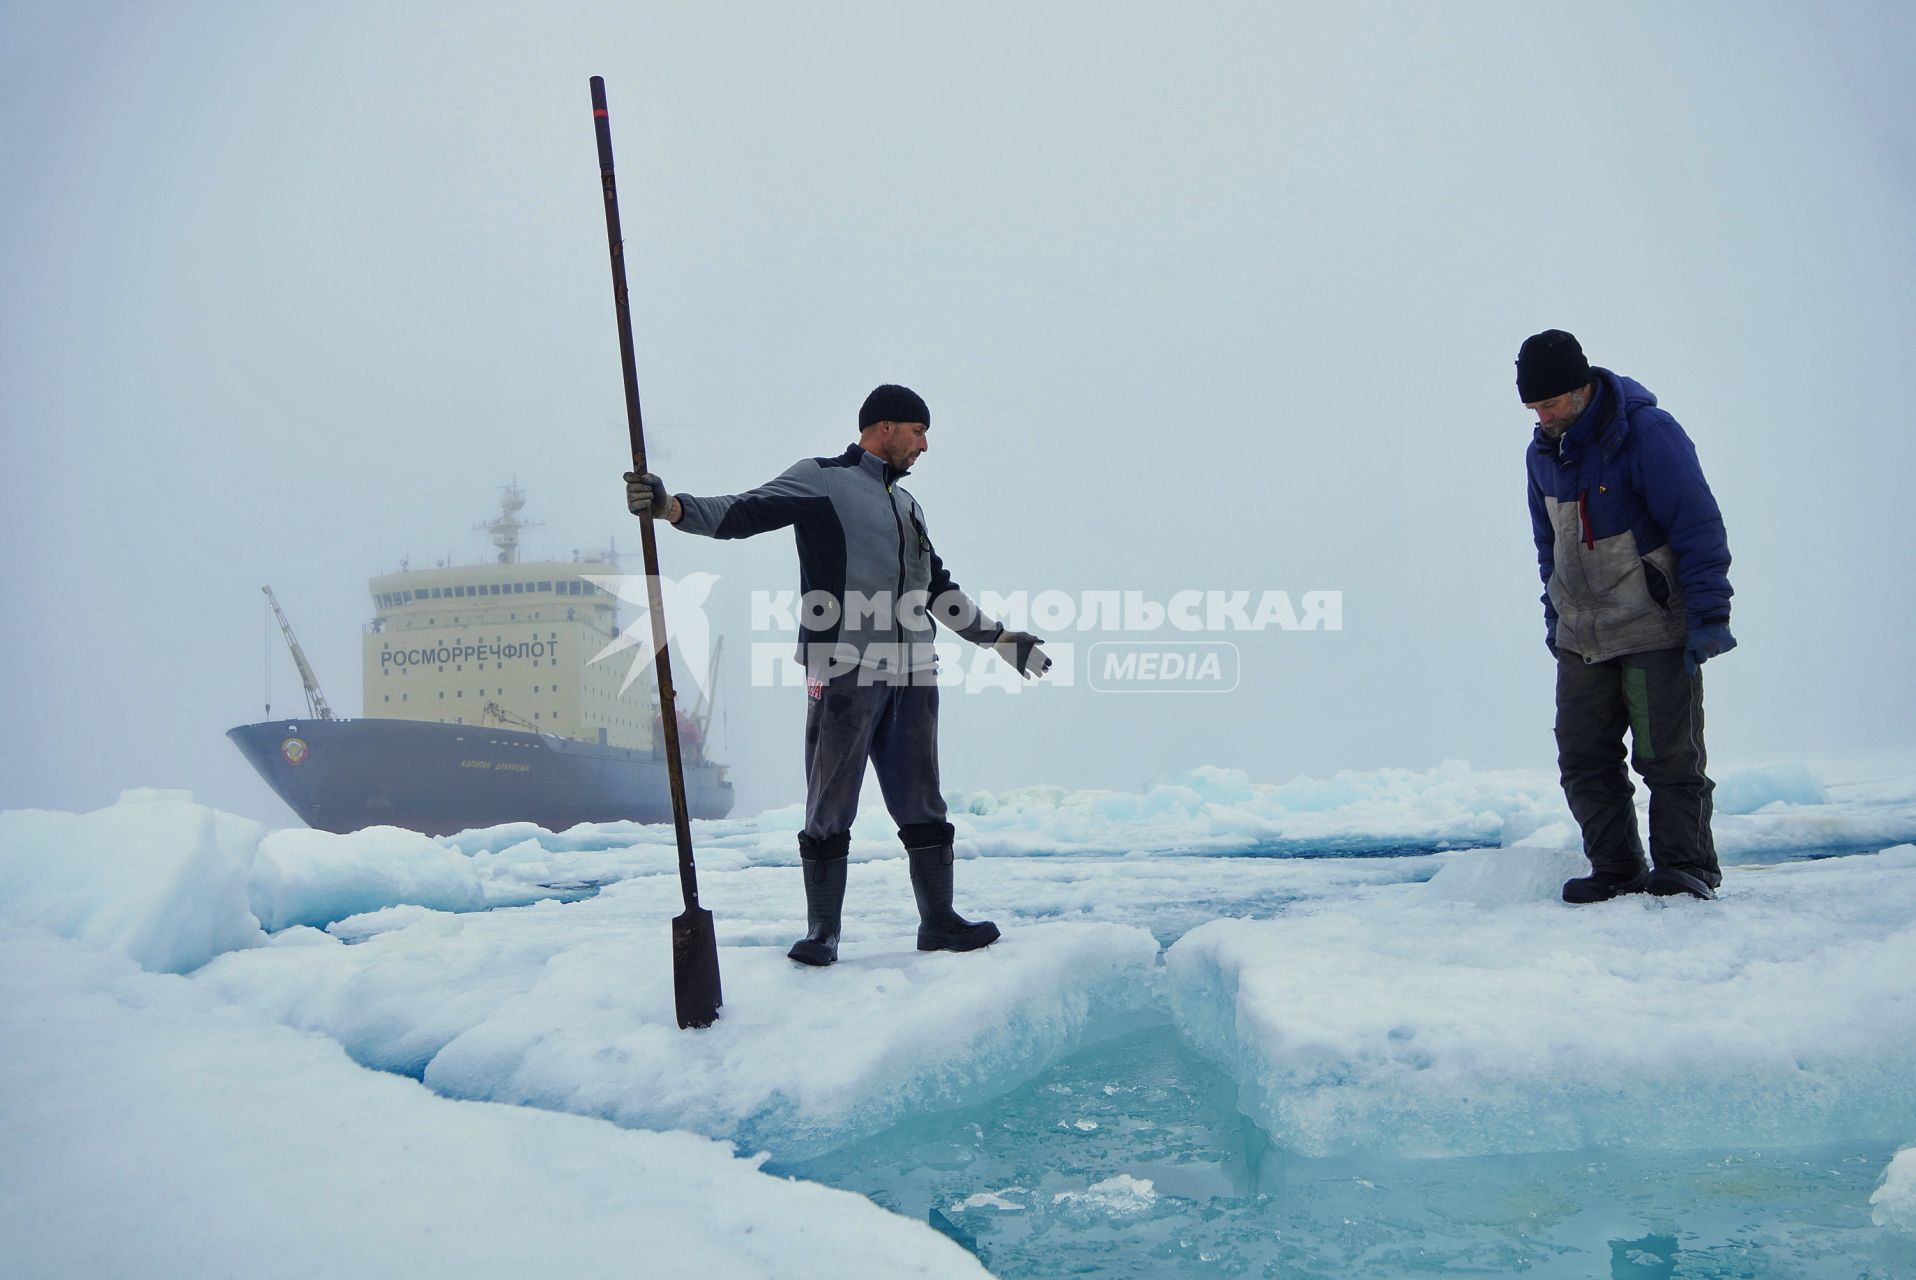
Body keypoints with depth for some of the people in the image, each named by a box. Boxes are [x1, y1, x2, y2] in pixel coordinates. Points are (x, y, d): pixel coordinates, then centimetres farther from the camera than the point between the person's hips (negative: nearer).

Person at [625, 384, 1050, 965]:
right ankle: (822, 934, 9)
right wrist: (670, 506, -26)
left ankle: (938, 922, 21)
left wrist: (1001, 638, 33)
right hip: (845, 674, -6)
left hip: (912, 676, 7)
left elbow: (940, 590, 30)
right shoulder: (821, 480, 1)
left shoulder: (907, 504, 23)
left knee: (923, 810, 11)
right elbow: (743, 513, -10)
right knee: (830, 812, 0)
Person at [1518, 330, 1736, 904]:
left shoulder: (1646, 432, -14)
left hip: (1656, 630, -6)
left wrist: (1709, 614, -15)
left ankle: (1686, 867, 9)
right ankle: (1616, 871, 12)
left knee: (1669, 756, -2)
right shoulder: (1544, 451, 7)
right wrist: (1554, 614, 19)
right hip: (1580, 639, 6)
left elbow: (1698, 527, -13)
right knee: (1583, 759, 3)